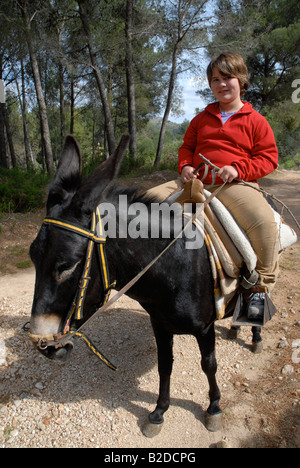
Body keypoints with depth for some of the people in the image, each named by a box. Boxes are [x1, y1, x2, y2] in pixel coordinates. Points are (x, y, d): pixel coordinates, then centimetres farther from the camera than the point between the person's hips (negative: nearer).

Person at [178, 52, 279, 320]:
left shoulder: (255, 121, 6)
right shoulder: (201, 120, 18)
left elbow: (269, 158, 2)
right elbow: (187, 147, 26)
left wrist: (238, 168, -15)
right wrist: (185, 166, 2)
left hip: (236, 185, -4)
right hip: (198, 184, 5)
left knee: (263, 220, -33)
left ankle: (260, 288, -14)